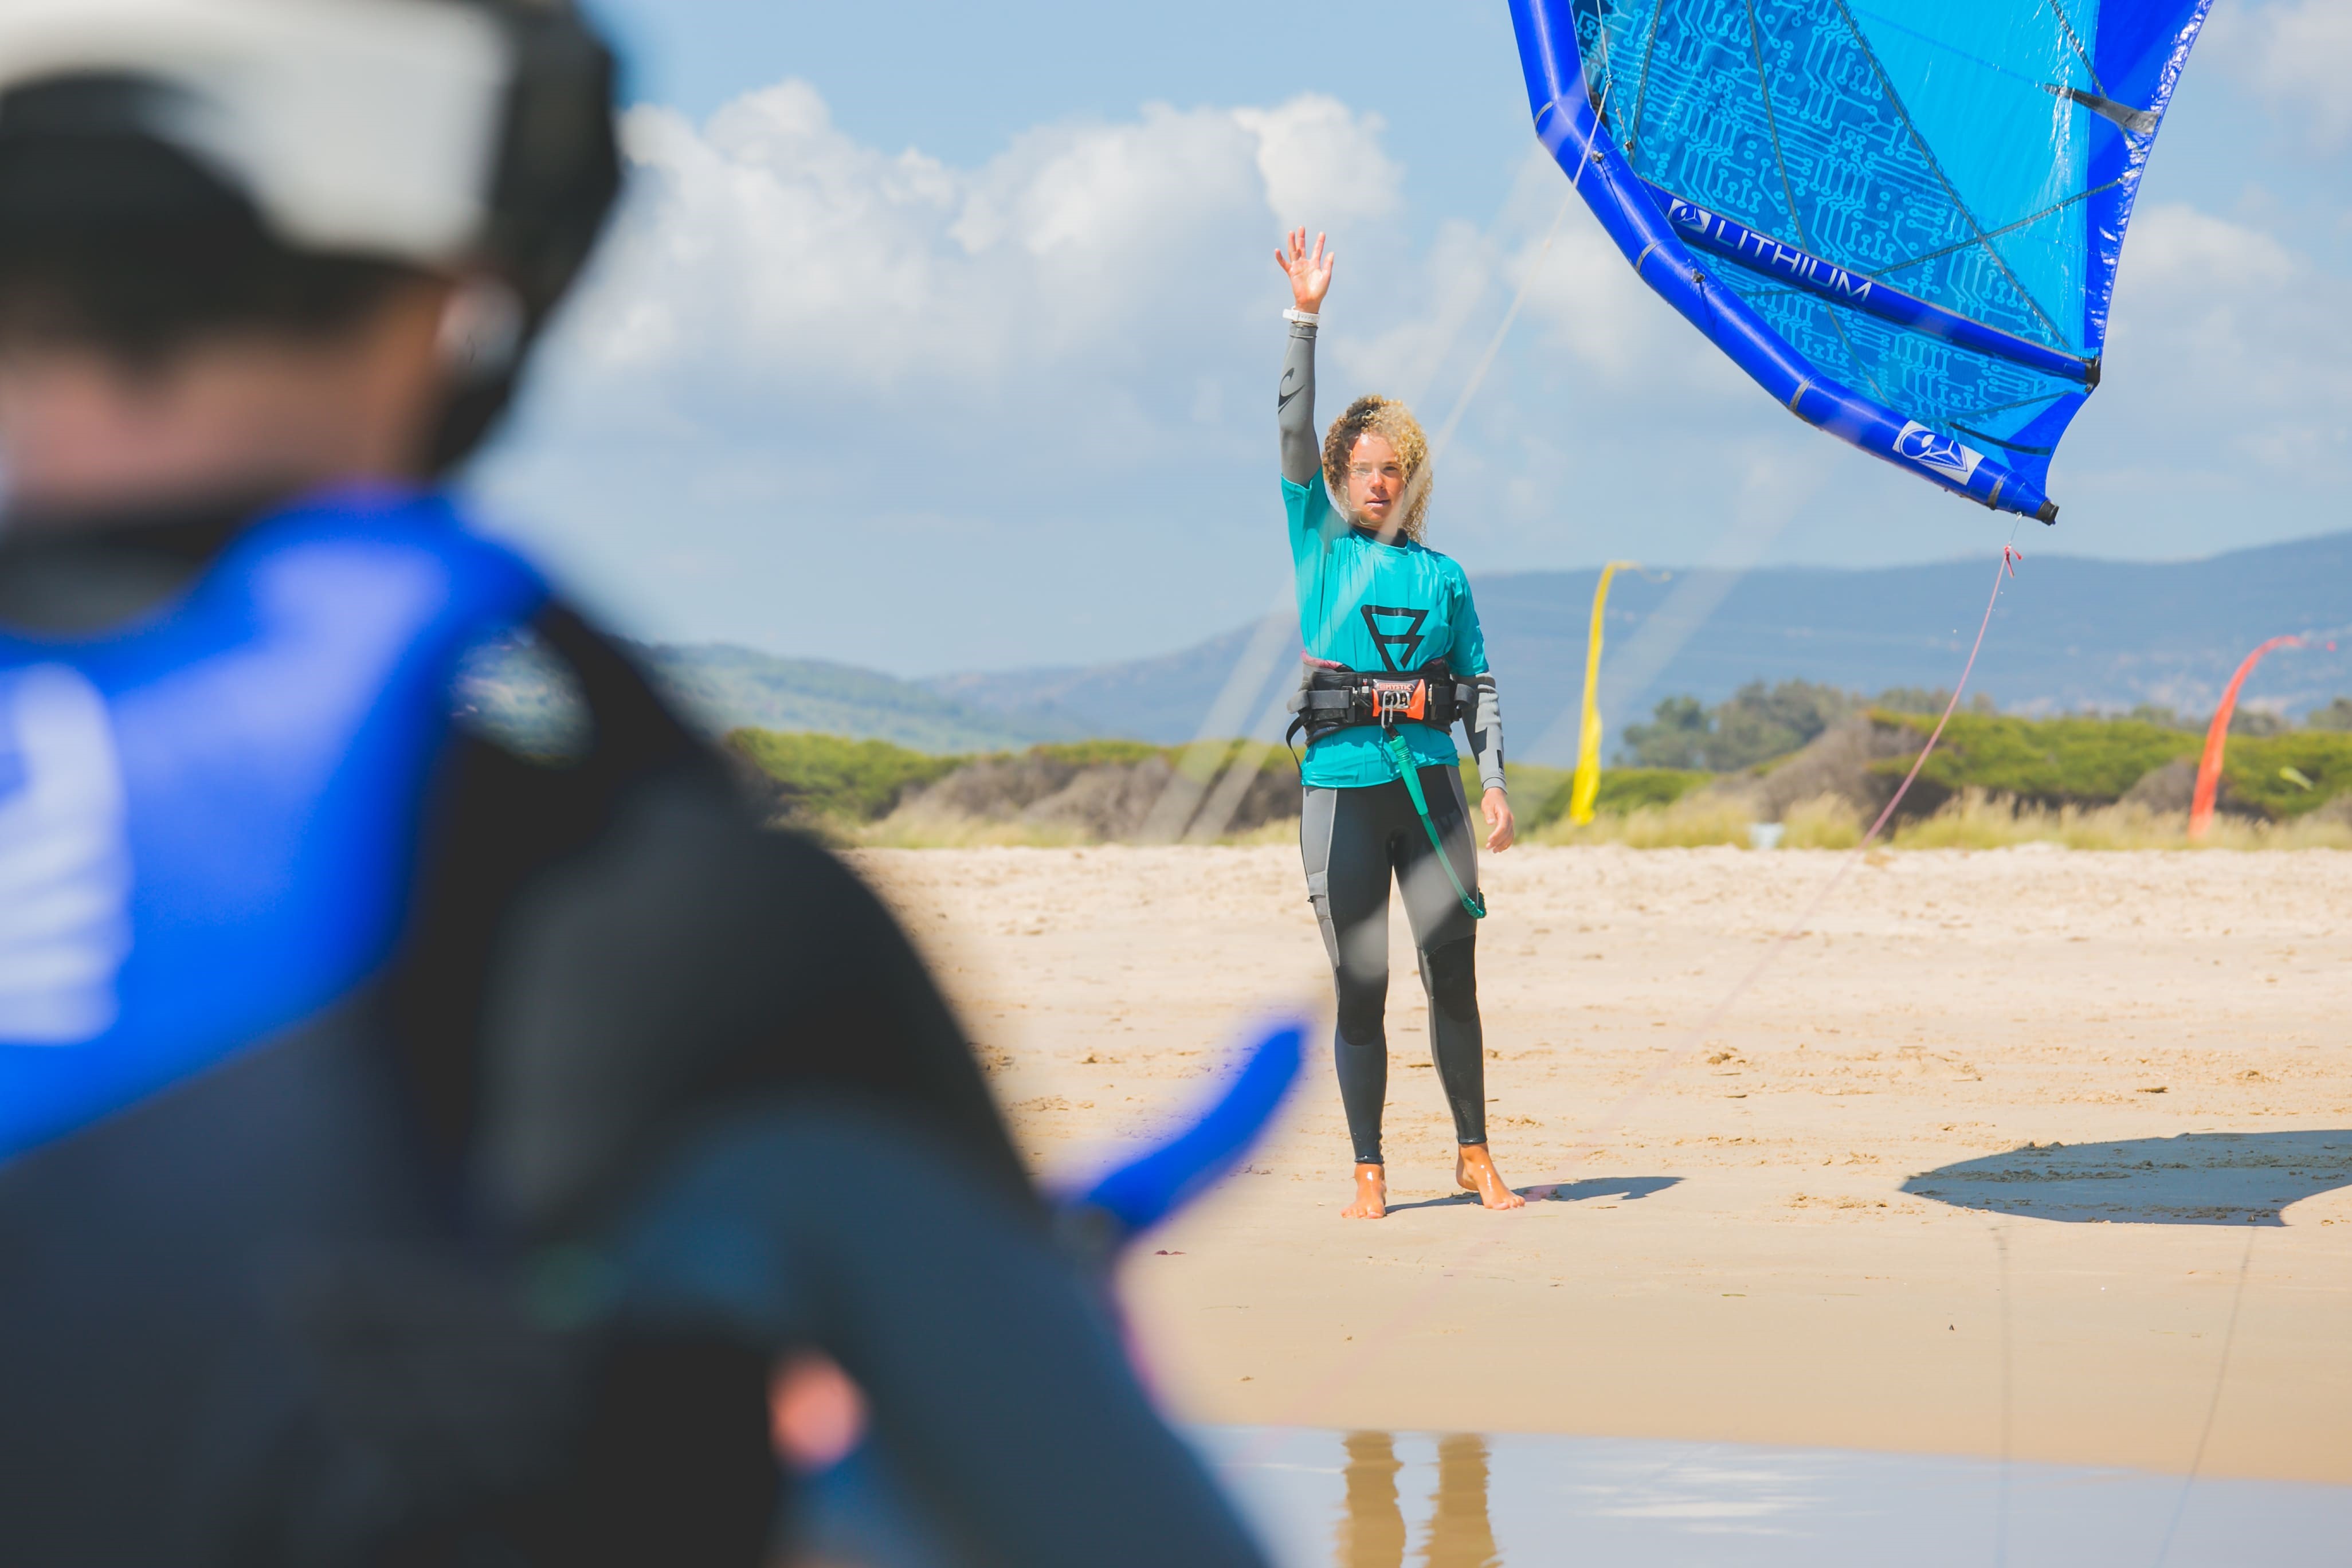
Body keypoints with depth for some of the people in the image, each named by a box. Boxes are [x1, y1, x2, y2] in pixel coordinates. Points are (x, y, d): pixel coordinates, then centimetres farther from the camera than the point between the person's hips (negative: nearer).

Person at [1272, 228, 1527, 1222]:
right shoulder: (1320, 543, 6)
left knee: (1453, 979, 2)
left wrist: (1495, 783, -1)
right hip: (1340, 786, -2)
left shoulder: (1442, 575, 11)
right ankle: (1369, 1177, 6)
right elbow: (1293, 432, -2)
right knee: (1361, 989, 0)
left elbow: (1478, 685, 11)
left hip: (1429, 784, 2)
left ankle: (1475, 1159, 13)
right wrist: (1304, 320, -9)